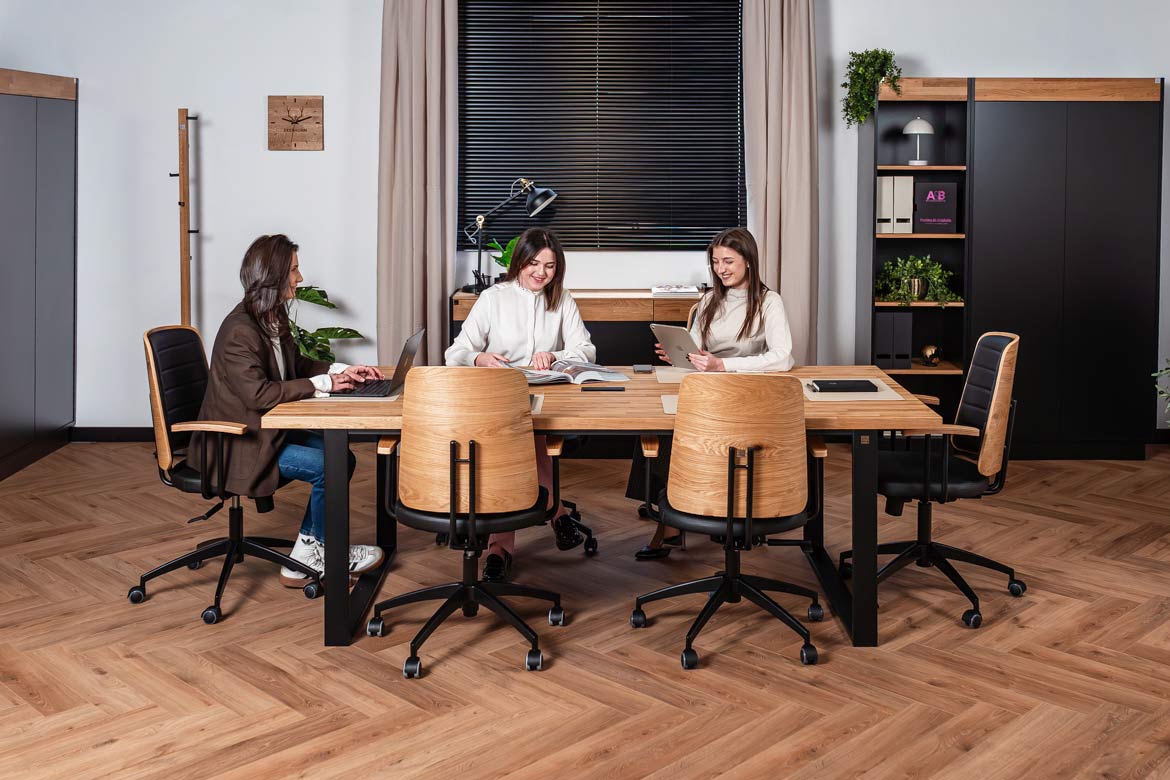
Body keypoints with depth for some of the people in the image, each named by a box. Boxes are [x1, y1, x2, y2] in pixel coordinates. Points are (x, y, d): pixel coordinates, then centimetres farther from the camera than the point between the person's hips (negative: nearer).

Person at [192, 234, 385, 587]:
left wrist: (343, 371, 4)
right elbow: (258, 394, -30)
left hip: (266, 430, 10)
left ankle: (304, 558, 5)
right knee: (326, 467, -18)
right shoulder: (240, 330, -23)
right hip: (236, 444, -10)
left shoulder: (273, 318, 6)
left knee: (342, 456, -1)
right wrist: (322, 383, -23)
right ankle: (329, 553, 5)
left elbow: (297, 364, 20)